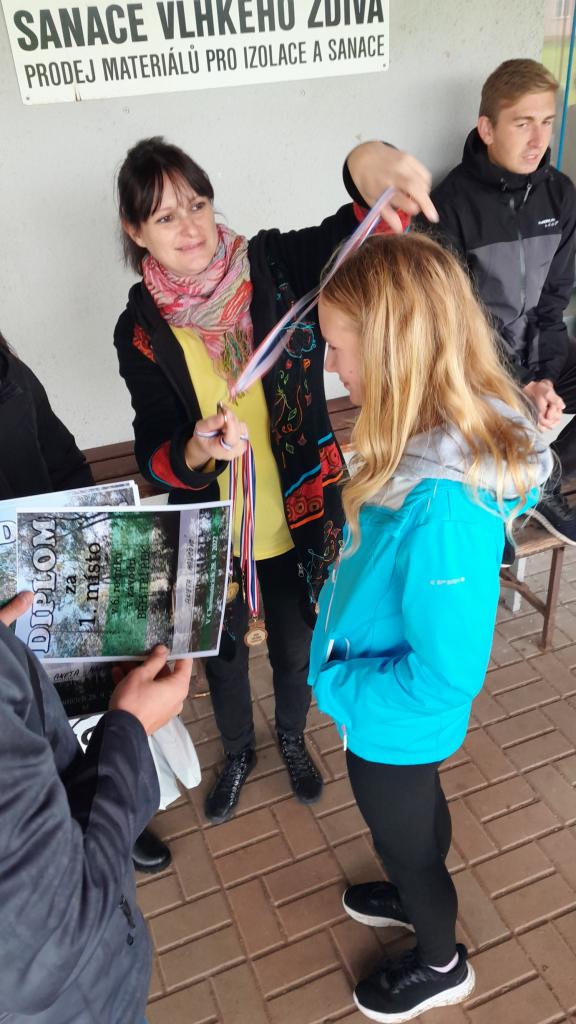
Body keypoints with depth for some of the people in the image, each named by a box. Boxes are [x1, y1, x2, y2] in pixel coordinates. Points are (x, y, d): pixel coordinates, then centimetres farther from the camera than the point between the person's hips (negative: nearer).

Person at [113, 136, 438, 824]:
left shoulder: (273, 264, -12)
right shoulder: (141, 329, -11)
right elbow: (154, 457, -14)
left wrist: (369, 163, -47)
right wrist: (197, 452, -37)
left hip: (299, 516, 0)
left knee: (295, 647, 22)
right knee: (222, 654, 23)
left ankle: (292, 738, 57)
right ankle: (238, 752, 56)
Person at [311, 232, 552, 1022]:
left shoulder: (443, 506, -40)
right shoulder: (450, 436, -13)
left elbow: (444, 675, -31)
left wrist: (334, 684, -19)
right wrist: (341, 594, 0)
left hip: (394, 722, -7)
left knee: (403, 837, 22)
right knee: (418, 812, 33)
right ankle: (418, 896, 64)